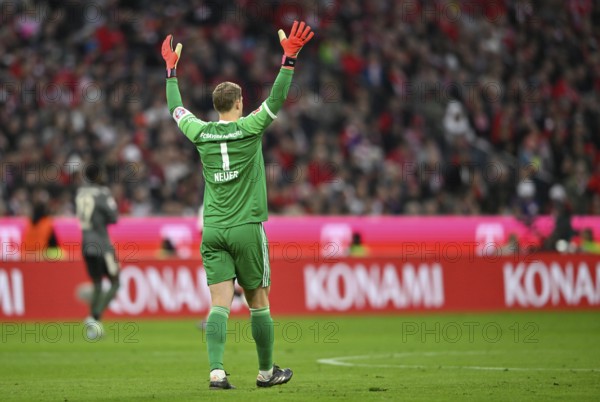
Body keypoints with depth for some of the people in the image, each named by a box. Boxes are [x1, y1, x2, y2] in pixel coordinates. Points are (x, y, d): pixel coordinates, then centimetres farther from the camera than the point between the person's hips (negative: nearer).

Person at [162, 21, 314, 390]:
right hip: (247, 228, -3)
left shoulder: (201, 133, 4)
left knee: (220, 303, -3)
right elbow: (277, 98, -9)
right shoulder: (248, 129, -7)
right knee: (259, 301, 8)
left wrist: (171, 68, 30)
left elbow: (176, 108, 20)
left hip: (213, 231, 3)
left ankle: (216, 371, -17)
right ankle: (267, 371, 17)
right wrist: (289, 57, -7)